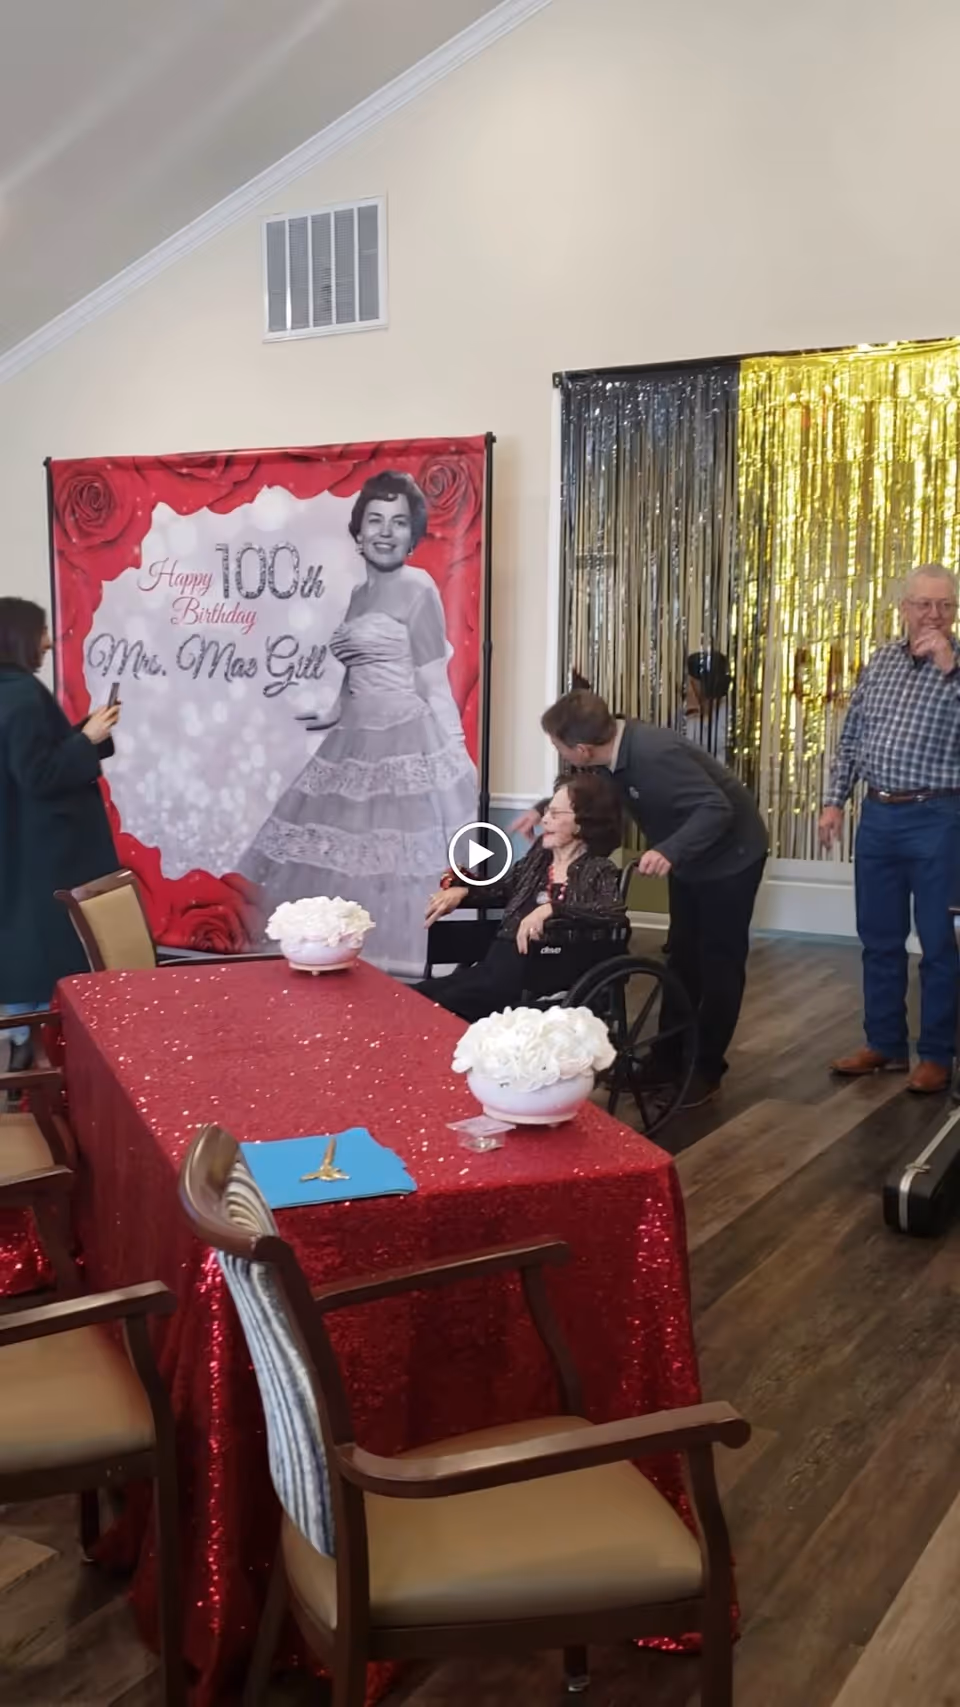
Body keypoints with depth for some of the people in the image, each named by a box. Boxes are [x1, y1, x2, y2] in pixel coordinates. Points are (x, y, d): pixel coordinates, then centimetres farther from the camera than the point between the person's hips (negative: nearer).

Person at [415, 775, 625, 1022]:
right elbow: (503, 888, 32)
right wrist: (461, 891, 13)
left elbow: (616, 911, -22)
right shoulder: (540, 853, 18)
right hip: (496, 960, 7)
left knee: (435, 1010, -24)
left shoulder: (598, 870, -2)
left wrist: (550, 908, -28)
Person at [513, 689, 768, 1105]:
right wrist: (544, 809, 0)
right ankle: (668, 1057, 25)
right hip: (688, 857, 9)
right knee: (682, 956, 15)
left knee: (719, 963, 1)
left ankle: (707, 1070, 11)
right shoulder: (616, 743, -11)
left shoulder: (655, 754, -37)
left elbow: (717, 808, -38)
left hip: (729, 856, -9)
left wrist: (670, 851, -50)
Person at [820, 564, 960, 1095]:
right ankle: (885, 1044, 26)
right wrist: (834, 800, 9)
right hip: (878, 816, 5)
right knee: (879, 939, 13)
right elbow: (850, 738, 13)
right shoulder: (880, 661, 8)